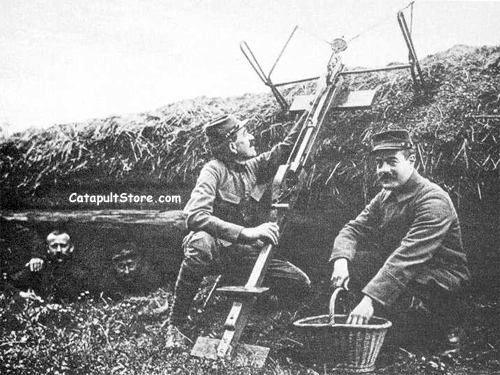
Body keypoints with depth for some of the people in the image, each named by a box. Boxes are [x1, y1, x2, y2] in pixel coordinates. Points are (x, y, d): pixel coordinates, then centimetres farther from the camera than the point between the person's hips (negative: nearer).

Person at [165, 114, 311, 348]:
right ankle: (175, 326, -23)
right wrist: (246, 232, -40)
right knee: (201, 242, -42)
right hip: (218, 250, -6)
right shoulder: (215, 170, -16)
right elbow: (195, 215, -32)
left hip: (246, 254, 6)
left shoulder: (255, 167, 5)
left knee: (301, 284, -11)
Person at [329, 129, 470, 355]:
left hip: (444, 277, -8)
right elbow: (354, 229, -3)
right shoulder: (384, 197, 5)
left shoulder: (433, 201, -23)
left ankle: (449, 327, -9)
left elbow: (408, 255, -34)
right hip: (403, 276, 8)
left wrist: (371, 298, -43)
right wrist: (341, 260, -26)